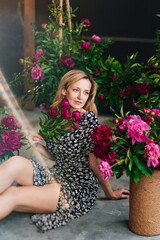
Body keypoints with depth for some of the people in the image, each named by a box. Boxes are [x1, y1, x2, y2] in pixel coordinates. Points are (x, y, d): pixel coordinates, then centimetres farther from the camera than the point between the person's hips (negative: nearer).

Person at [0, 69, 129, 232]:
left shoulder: (88, 118, -15)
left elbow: (96, 164, -10)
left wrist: (110, 194, -5)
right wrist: (38, 145, -1)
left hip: (79, 190, -6)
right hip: (55, 176, 6)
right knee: (15, 162, -22)